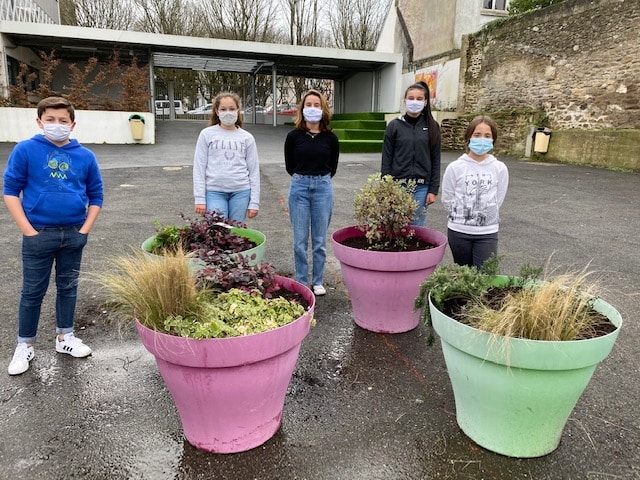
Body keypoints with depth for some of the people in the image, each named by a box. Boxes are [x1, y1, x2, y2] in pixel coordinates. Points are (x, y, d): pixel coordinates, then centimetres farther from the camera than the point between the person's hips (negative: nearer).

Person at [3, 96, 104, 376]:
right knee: (33, 291, 8)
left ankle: (65, 337, 32)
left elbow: (95, 196, 7)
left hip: (74, 234, 3)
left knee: (68, 287, 15)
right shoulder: (25, 150, -6)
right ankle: (25, 345, 25)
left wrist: (85, 229, -2)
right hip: (39, 235, -2)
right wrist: (28, 231, -10)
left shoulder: (85, 156, 0)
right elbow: (11, 191, -4)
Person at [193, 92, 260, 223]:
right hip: (214, 192, -1)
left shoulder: (247, 138, 7)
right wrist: (200, 198, -4)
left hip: (241, 192, 1)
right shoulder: (207, 134, 3)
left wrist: (254, 202, 2)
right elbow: (199, 168, 3)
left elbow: (254, 171, 6)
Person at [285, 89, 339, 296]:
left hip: (323, 187, 0)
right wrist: (303, 178, 12)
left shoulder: (330, 138, 0)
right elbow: (289, 166, 9)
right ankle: (301, 282, 19)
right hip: (299, 187, 0)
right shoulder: (294, 136, -2)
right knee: (300, 240, 5)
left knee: (320, 240, 8)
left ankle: (318, 282, 22)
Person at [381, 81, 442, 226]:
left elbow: (435, 160, 5)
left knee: (416, 227, 7)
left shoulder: (432, 127, 4)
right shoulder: (394, 125, 1)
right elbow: (386, 159, 2)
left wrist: (433, 190, 0)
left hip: (421, 187, 1)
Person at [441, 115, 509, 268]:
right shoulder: (455, 167, -7)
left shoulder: (500, 169, -4)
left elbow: (498, 200, 2)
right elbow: (447, 199, -1)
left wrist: (485, 217, 2)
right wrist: (460, 217, 2)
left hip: (487, 233, 0)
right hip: (458, 231, 0)